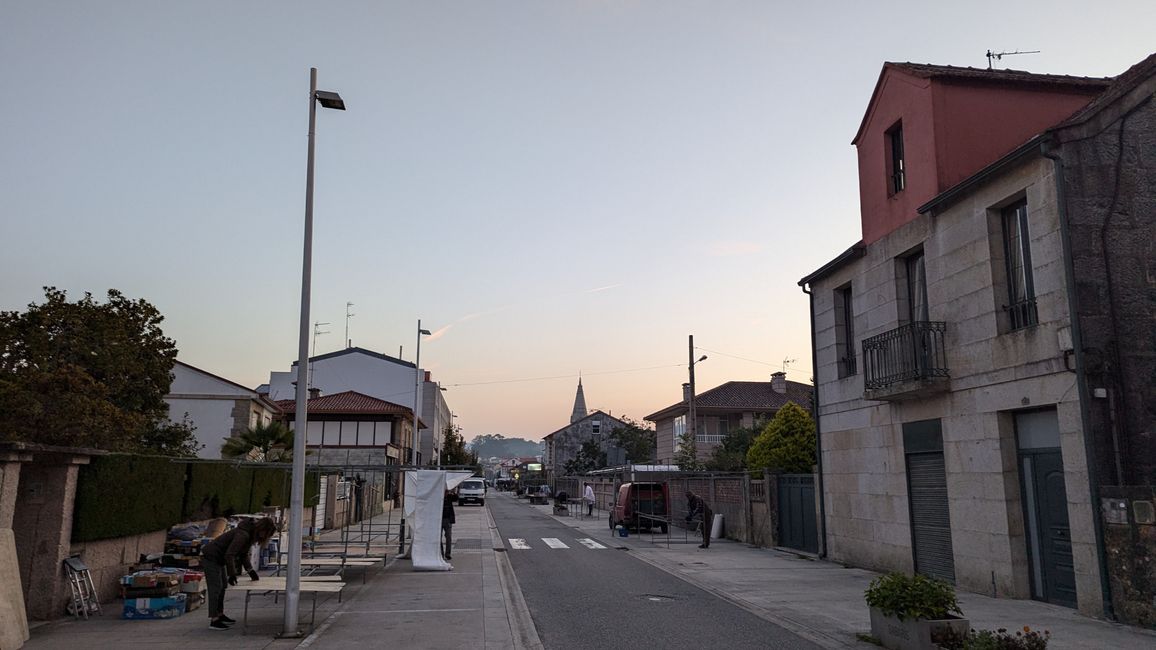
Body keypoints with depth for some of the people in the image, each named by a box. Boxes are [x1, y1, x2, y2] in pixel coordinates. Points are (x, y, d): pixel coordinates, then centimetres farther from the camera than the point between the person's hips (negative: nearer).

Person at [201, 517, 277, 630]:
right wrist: (232, 574, -25)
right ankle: (214, 621, -3)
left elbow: (244, 554, 12)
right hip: (210, 557, -10)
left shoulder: (251, 534, 1)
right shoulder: (243, 535, -30)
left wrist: (250, 570, 5)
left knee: (222, 587, 17)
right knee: (216, 589, -8)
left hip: (218, 559, 10)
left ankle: (220, 615, 28)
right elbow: (229, 555, -30)